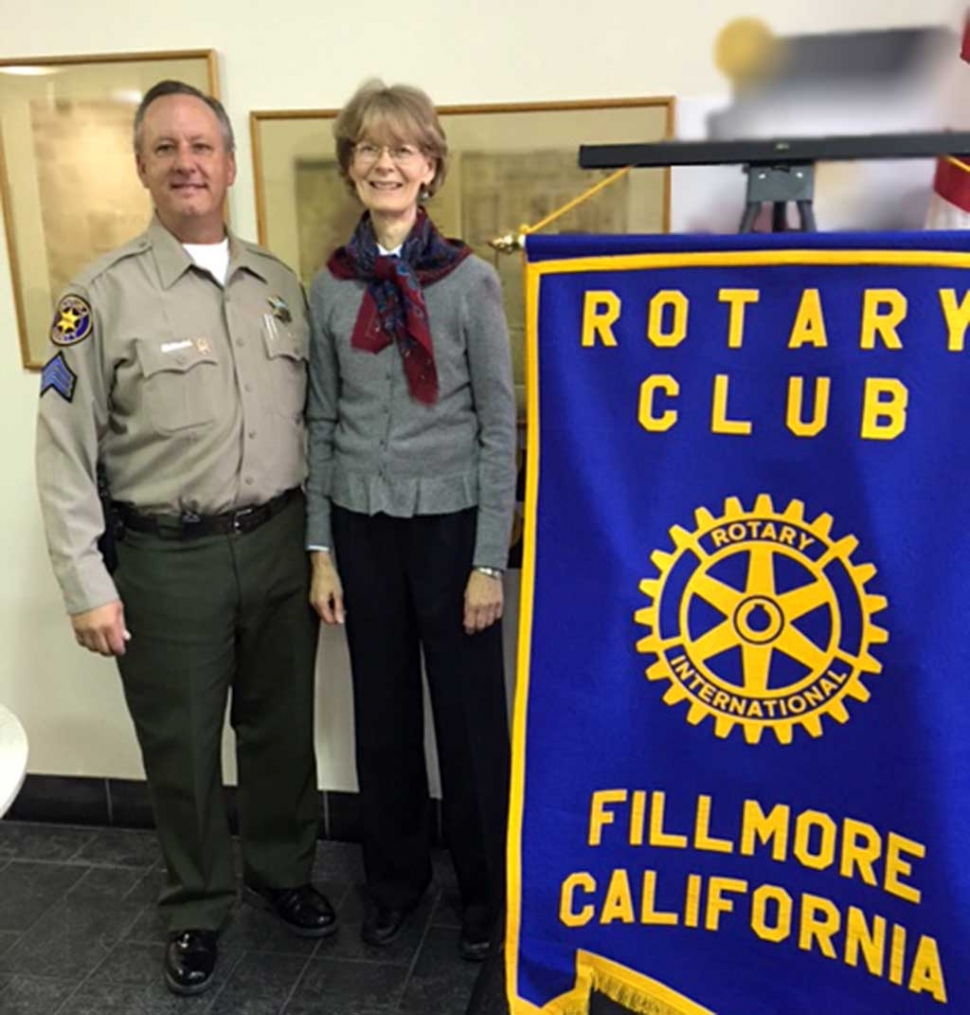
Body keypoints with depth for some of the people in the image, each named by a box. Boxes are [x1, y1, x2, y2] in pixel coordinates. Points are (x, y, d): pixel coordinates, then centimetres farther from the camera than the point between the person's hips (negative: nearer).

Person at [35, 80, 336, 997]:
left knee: (282, 726, 17)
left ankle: (283, 871, 41)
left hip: (278, 543, 4)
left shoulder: (279, 285, 6)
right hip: (168, 558, -3)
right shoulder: (103, 295, -7)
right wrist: (87, 586, -10)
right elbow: (65, 451, -8)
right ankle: (196, 907, 34)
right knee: (183, 744, 11)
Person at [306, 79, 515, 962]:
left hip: (450, 524, -3)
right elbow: (323, 422, 7)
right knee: (383, 711, 15)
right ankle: (395, 874, 36)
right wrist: (321, 549, 4)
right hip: (363, 527, 3)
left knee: (470, 715, 8)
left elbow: (499, 427, -6)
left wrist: (489, 560, -9)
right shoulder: (331, 285, 3)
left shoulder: (470, 280, -6)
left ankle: (484, 886, 30)